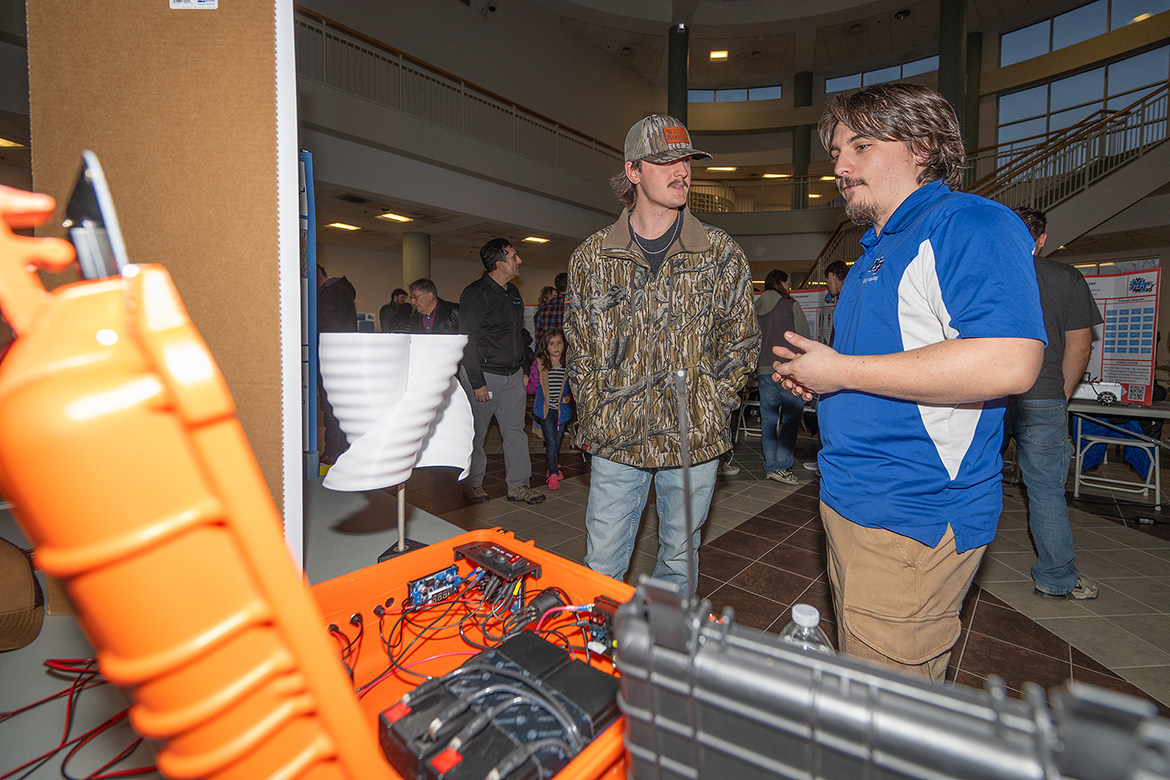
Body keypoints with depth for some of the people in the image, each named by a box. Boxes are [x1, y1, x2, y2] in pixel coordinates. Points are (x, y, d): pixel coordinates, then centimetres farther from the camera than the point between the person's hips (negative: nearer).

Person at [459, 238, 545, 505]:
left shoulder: (513, 293, 13)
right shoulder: (475, 293, -10)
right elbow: (468, 341, -14)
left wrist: (524, 368, 16)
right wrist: (477, 382, -17)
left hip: (513, 375, 7)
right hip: (485, 374, -7)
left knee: (515, 430, 7)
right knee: (476, 432, 4)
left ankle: (518, 485, 15)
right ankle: (473, 485, 20)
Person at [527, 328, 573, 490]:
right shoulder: (539, 363, -3)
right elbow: (533, 386, -1)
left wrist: (570, 396, -9)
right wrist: (525, 385, -21)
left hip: (562, 409, 2)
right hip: (545, 409, -2)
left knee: (557, 442, 13)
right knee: (551, 442, -10)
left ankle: (553, 468, 36)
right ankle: (553, 475, -1)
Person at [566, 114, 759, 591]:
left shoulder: (722, 254, 1)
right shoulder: (592, 256, 2)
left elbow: (741, 341, 6)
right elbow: (579, 347, 9)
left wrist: (712, 407, -1)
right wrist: (594, 414, 2)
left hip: (694, 441, 0)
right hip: (615, 441, 0)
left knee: (679, 560, 17)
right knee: (600, 570, 9)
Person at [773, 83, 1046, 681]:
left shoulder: (971, 224, -13)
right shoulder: (879, 248, 17)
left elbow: (1008, 363, -27)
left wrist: (841, 371, -21)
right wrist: (815, 376, 8)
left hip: (912, 519, -9)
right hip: (850, 500, 10)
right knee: (854, 686, 24)